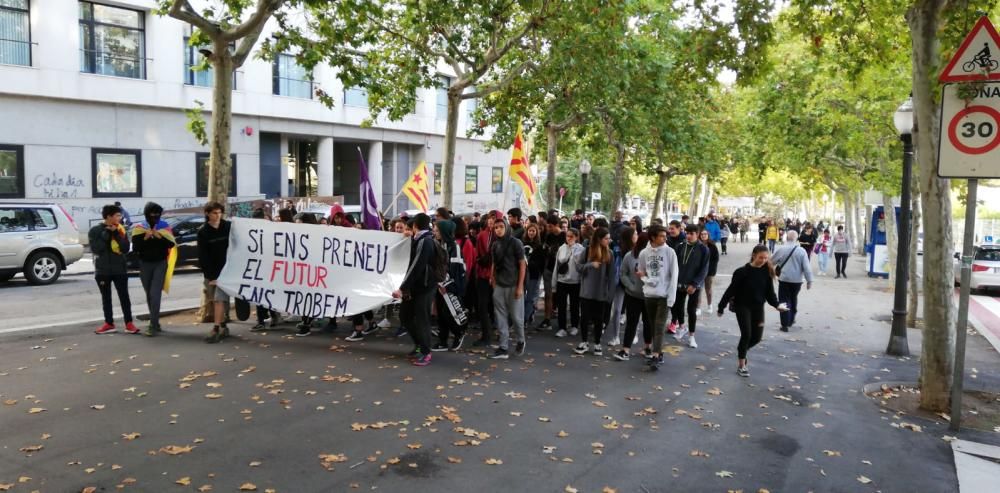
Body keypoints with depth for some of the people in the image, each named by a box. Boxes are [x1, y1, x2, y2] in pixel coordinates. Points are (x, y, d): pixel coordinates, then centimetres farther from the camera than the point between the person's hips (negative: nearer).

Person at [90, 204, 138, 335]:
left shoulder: (120, 229, 2)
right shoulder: (95, 230, -4)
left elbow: (126, 249, -5)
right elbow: (95, 249, -15)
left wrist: (116, 235, -14)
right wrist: (106, 234, -17)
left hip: (120, 269, 1)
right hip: (102, 270, -1)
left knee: (124, 296, -2)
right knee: (106, 297, 9)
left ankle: (129, 323, 1)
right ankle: (109, 324, 17)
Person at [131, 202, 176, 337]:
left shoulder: (164, 226, -1)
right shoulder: (139, 228, 0)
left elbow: (171, 244, -7)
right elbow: (135, 247, -6)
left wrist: (160, 236, -21)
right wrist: (145, 238, -20)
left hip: (160, 263, -2)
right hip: (144, 264, 3)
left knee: (155, 294, -12)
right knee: (149, 294, 9)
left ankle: (153, 325, -14)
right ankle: (155, 322, 21)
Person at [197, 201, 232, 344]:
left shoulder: (229, 227, -2)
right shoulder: (203, 232, -2)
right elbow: (202, 256, -4)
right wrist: (209, 276, -10)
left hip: (225, 270, -2)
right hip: (211, 272, 2)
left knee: (219, 299, -11)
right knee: (214, 300, 7)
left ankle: (216, 330, -13)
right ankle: (223, 328, 18)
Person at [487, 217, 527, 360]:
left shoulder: (515, 243, -7)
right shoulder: (495, 245, 7)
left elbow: (522, 265, -8)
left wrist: (520, 286, -12)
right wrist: (493, 281, 8)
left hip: (514, 286, -4)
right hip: (499, 286, 5)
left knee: (516, 316, 3)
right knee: (501, 318, 4)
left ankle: (520, 341, 27)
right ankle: (503, 348, 9)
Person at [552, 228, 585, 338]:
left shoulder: (580, 249, -5)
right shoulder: (562, 248, 3)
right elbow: (557, 265, 6)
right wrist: (554, 281, 6)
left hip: (575, 281, -3)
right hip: (562, 281, 3)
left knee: (574, 305, 11)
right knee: (561, 305, 2)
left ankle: (574, 326, 26)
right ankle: (562, 328, 7)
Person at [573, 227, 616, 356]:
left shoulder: (609, 254, -2)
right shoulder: (587, 251, -5)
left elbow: (612, 275, -1)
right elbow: (578, 267, -3)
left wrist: (610, 293, -5)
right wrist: (590, 264, -20)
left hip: (601, 293, 1)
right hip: (587, 291, 0)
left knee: (599, 319, 9)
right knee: (585, 317, 7)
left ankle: (597, 344, 22)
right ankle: (583, 343, 21)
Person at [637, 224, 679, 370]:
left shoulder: (670, 252, -6)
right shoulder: (644, 253, 2)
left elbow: (674, 275, -7)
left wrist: (671, 296, -12)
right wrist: (646, 279, -13)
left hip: (664, 295, -4)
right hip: (649, 294, 4)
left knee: (659, 327, -8)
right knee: (652, 326, 11)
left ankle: (655, 356, -10)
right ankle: (659, 353, 22)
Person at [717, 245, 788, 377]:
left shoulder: (767, 272, -3)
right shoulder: (743, 272, -15)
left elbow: (770, 291, 1)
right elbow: (731, 290, -10)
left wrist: (776, 304, -15)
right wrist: (721, 306, -7)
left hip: (758, 307, 4)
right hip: (742, 306, -4)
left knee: (757, 336, 3)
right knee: (746, 334, -9)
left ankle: (741, 350, 35)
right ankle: (741, 365, 7)